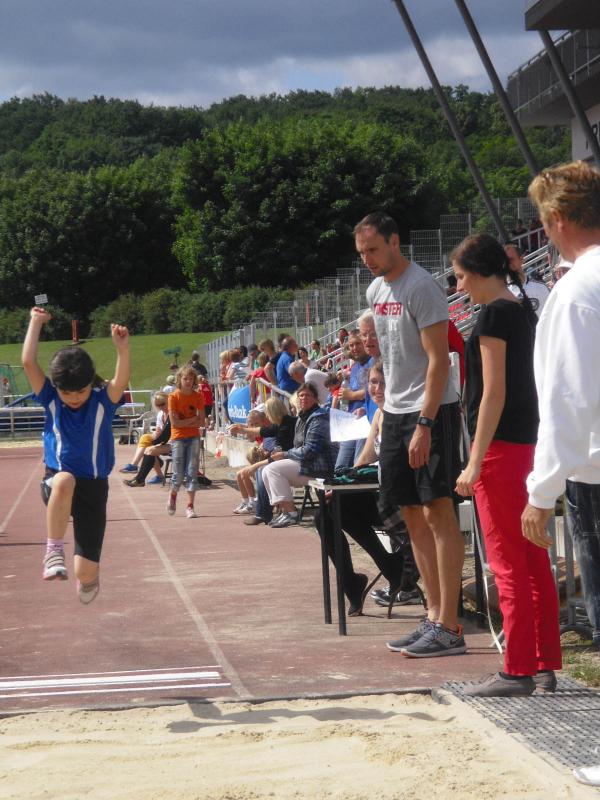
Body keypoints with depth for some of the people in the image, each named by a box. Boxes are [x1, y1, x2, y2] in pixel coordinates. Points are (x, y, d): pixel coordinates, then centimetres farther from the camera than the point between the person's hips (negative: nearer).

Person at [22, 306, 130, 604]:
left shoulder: (103, 401, -5)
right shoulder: (51, 399, -1)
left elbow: (122, 379, -26)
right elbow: (28, 362, -10)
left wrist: (122, 346, -42)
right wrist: (36, 322, -6)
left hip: (94, 486, 0)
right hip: (57, 480, 0)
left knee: (86, 572, -2)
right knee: (64, 480, -42)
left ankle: (88, 578, 39)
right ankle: (54, 549, -28)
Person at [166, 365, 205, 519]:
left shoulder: (198, 397, 1)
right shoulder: (174, 397, -7)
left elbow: (201, 422, -3)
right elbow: (175, 422, -12)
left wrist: (184, 422, -12)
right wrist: (193, 419, -10)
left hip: (194, 437, 2)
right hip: (178, 438, -2)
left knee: (192, 472, -4)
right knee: (179, 474, -1)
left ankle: (190, 506, 0)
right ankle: (173, 495, 30)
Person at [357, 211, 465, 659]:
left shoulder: (421, 288, -13)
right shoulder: (376, 290, 14)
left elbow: (438, 360, -17)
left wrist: (425, 424, -21)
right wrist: (389, 412, 16)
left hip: (431, 412, -9)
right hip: (395, 413, 9)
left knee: (438, 512, -9)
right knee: (412, 516, 9)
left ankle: (449, 628, -8)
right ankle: (435, 617, 15)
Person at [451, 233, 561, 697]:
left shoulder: (495, 313, -14)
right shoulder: (523, 307, 13)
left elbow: (493, 392, -18)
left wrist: (475, 463, -17)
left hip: (499, 444, -9)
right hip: (526, 438, 9)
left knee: (507, 561, -5)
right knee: (533, 557, 11)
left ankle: (518, 672, -1)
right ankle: (545, 665, 15)